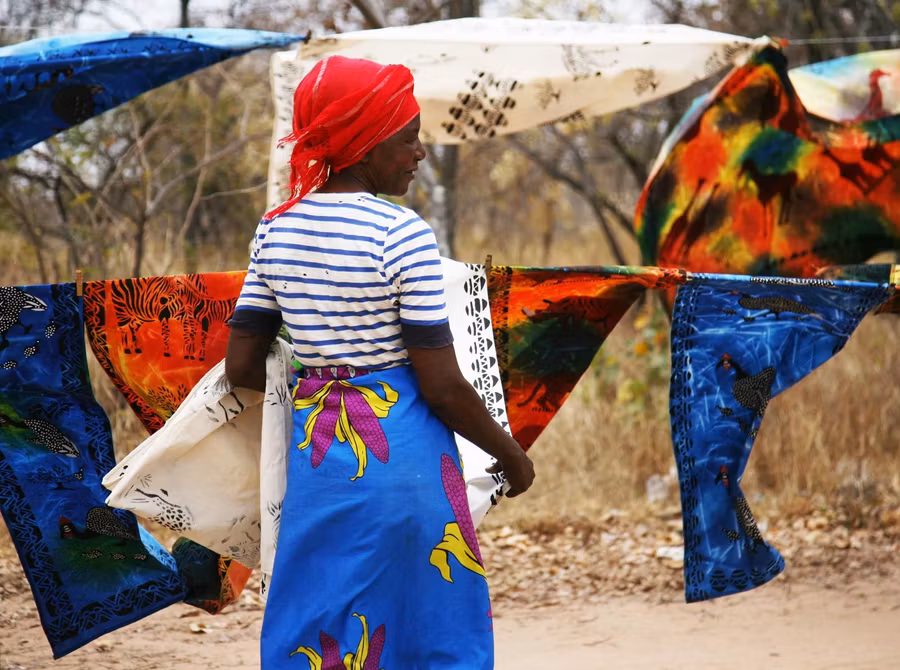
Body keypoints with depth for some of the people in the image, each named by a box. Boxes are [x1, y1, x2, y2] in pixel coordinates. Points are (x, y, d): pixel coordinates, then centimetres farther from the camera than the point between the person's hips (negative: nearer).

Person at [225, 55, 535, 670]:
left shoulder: (277, 229, 3)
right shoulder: (401, 234, -15)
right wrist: (511, 455, 0)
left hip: (314, 452, 6)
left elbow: (241, 367, 4)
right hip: (401, 452, -6)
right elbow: (443, 386, -15)